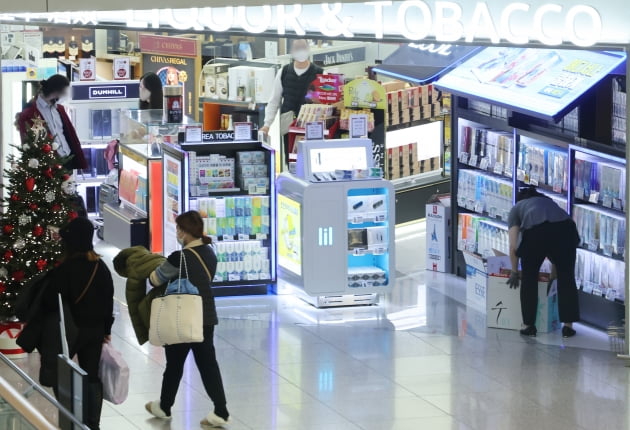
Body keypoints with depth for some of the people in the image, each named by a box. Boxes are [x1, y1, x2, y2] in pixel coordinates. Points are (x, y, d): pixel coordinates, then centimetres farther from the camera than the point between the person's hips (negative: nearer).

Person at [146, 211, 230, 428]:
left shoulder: (180, 258, -20)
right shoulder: (209, 253, 3)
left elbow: (156, 279, -9)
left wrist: (151, 269, 13)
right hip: (207, 317, 6)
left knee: (174, 364, 11)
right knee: (208, 363, 7)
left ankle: (164, 407, 27)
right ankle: (221, 412, 2)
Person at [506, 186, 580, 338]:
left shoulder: (516, 209, 28)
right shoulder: (548, 201, 39)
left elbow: (513, 247, 18)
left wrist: (514, 272, 29)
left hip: (536, 232, -3)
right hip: (565, 229, 3)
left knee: (529, 278, 18)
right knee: (566, 277, 19)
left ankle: (529, 325, 21)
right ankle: (568, 325, 19)